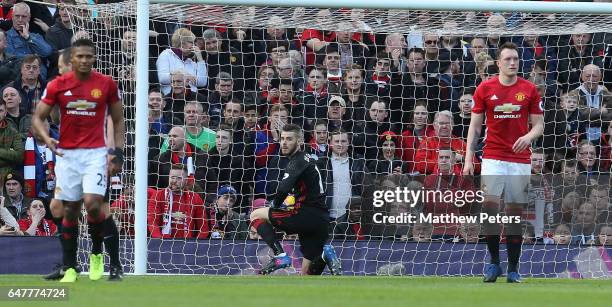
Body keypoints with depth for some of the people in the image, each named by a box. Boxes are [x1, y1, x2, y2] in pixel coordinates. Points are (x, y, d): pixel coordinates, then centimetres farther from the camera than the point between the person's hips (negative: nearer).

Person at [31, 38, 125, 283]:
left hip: (95, 153, -2)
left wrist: (118, 151, 0)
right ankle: (69, 268, 12)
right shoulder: (58, 85, 0)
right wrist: (46, 138, -17)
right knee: (70, 210, 4)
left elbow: (118, 120, 9)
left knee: (92, 203, -18)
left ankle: (97, 254, 6)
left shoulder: (106, 84, 0)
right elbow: (38, 118, 3)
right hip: (67, 153, 2)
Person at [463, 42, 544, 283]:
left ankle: (513, 269, 8)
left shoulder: (529, 90, 3)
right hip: (493, 158, -1)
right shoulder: (485, 89, 2)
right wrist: (468, 159, -1)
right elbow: (475, 125, 5)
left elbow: (538, 125, 6)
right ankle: (494, 263, -2)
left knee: (515, 212, 2)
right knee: (489, 205, -15)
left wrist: (529, 136, -17)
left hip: (520, 160, 1)